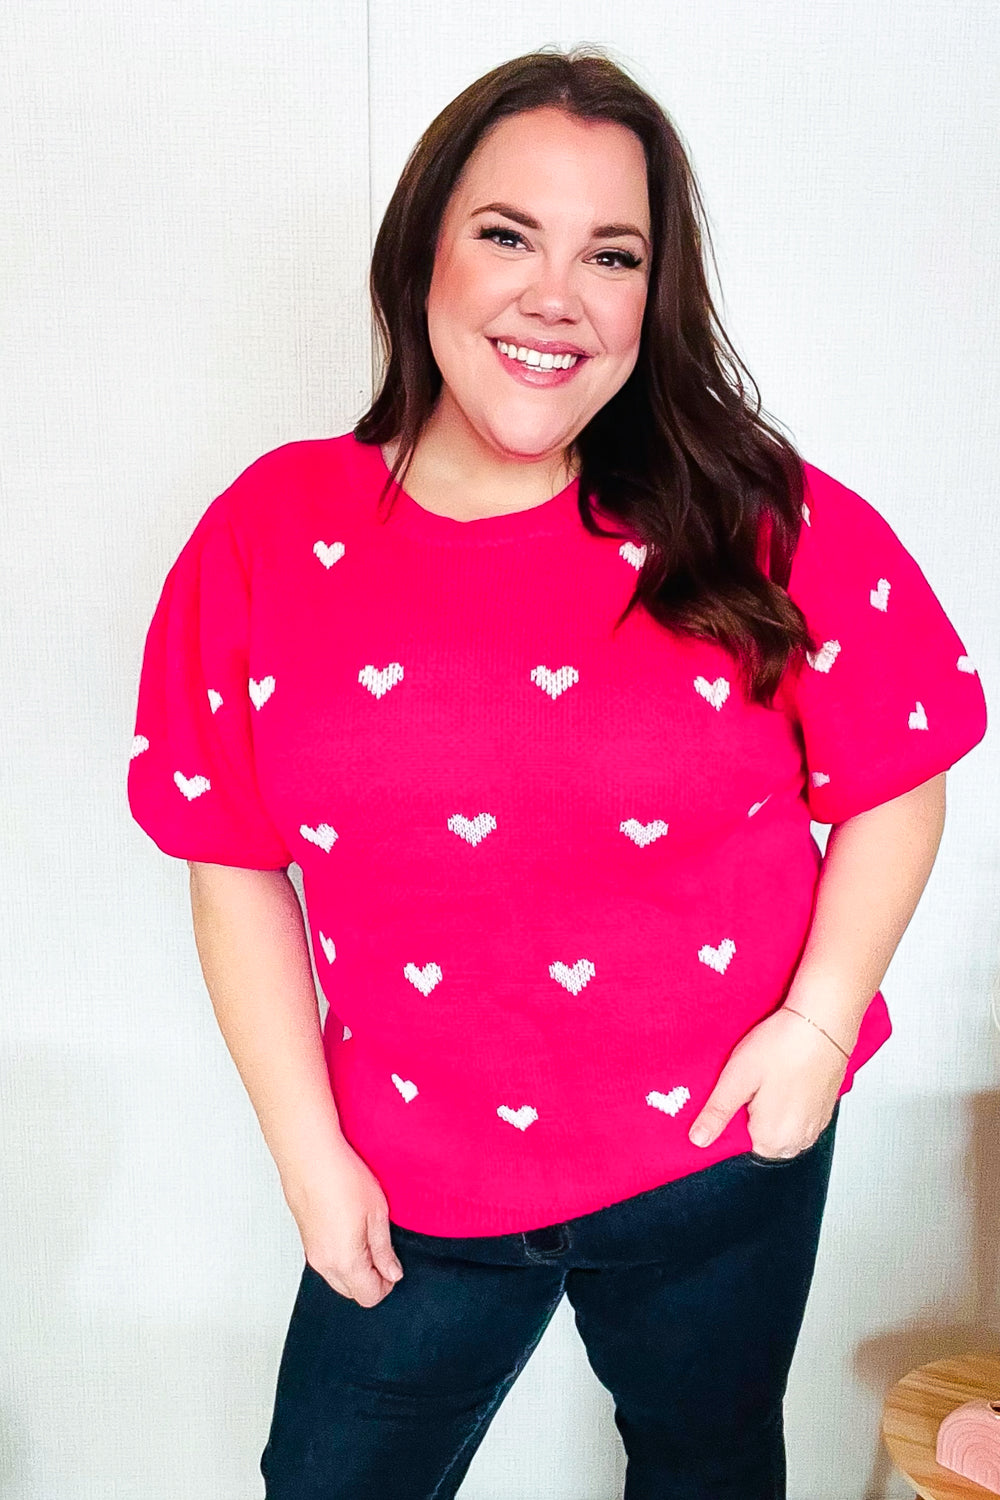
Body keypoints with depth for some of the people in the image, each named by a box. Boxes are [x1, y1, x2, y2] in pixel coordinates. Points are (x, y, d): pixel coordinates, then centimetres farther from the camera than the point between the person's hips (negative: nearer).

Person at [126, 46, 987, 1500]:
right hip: (412, 1189, 2)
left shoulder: (770, 529, -13)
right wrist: (309, 1152, -3)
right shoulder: (268, 537, -10)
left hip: (722, 1152, 0)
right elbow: (235, 865, -4)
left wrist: (820, 1020, -13)